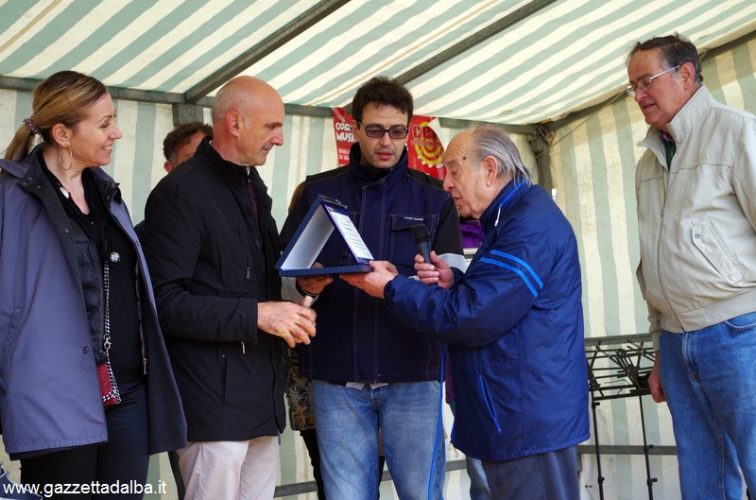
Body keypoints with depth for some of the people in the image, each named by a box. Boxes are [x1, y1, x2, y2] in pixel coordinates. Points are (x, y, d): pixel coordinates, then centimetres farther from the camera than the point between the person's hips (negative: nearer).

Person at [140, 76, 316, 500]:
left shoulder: (253, 187, 18)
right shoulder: (180, 191, -11)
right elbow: (166, 301, -18)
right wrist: (256, 314, -20)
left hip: (263, 394, 8)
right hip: (214, 398, -8)